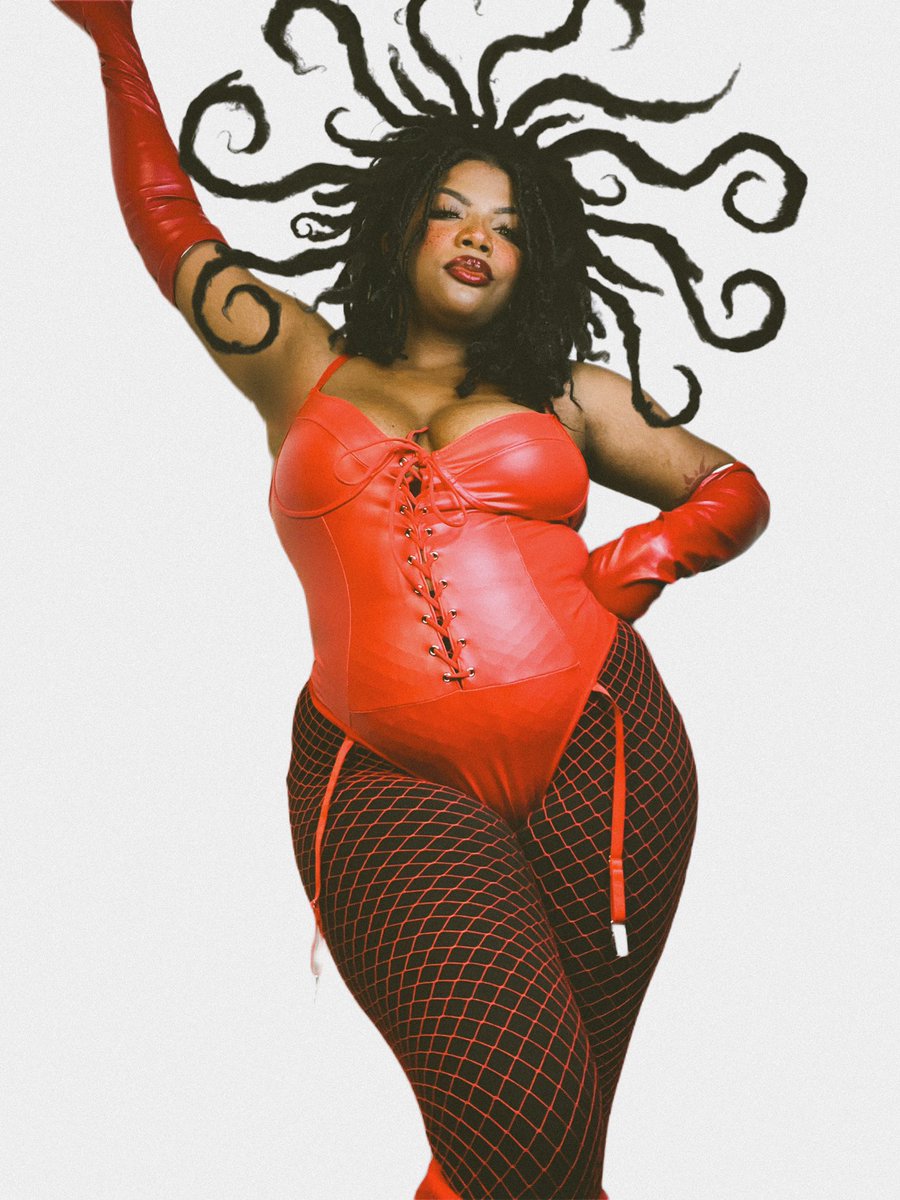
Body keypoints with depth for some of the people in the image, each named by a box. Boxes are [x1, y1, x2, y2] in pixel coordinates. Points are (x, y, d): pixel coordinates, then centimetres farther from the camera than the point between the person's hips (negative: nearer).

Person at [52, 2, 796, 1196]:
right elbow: (173, 231, 26)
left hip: (598, 752, 2)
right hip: (387, 780, -2)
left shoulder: (568, 395, 18)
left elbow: (736, 487, 25)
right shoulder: (305, 371, 17)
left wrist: (660, 547, 4)